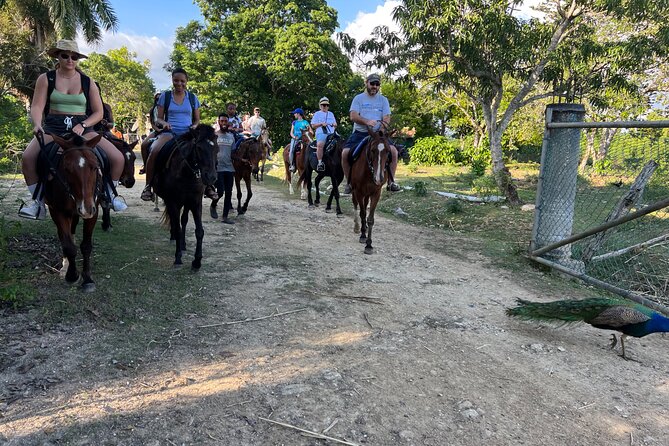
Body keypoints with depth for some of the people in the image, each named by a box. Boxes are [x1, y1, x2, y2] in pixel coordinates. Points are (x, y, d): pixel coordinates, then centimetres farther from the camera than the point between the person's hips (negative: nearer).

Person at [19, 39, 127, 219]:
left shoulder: (88, 82, 8)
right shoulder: (46, 79, 6)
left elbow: (98, 113, 7)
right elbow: (37, 107, -2)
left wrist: (82, 125, -10)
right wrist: (37, 124, -23)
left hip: (83, 128, 1)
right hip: (52, 128, 0)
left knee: (118, 158, -19)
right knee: (27, 157, -29)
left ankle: (109, 193, 9)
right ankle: (38, 201, -9)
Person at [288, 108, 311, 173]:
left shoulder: (305, 122, 8)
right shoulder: (294, 122, 17)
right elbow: (291, 132, 14)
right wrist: (294, 137, -5)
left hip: (303, 139, -2)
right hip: (295, 139, 2)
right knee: (291, 151, -21)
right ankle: (292, 165, -16)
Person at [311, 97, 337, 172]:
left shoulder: (331, 114, 25)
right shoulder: (317, 114, 13)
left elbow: (335, 125, 29)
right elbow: (313, 125, 6)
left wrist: (334, 125, 4)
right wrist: (321, 124, -9)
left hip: (331, 134, 5)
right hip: (321, 133, -5)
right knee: (320, 144, -35)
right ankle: (320, 163, -33)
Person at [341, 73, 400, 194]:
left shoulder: (383, 99, 13)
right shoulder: (358, 98, 9)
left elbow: (386, 118, 4)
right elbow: (353, 116, -5)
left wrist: (381, 130, -17)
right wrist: (367, 122, -22)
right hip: (360, 133, -1)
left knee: (393, 151, -23)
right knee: (345, 153, -24)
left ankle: (391, 181, -7)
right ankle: (349, 182, -5)